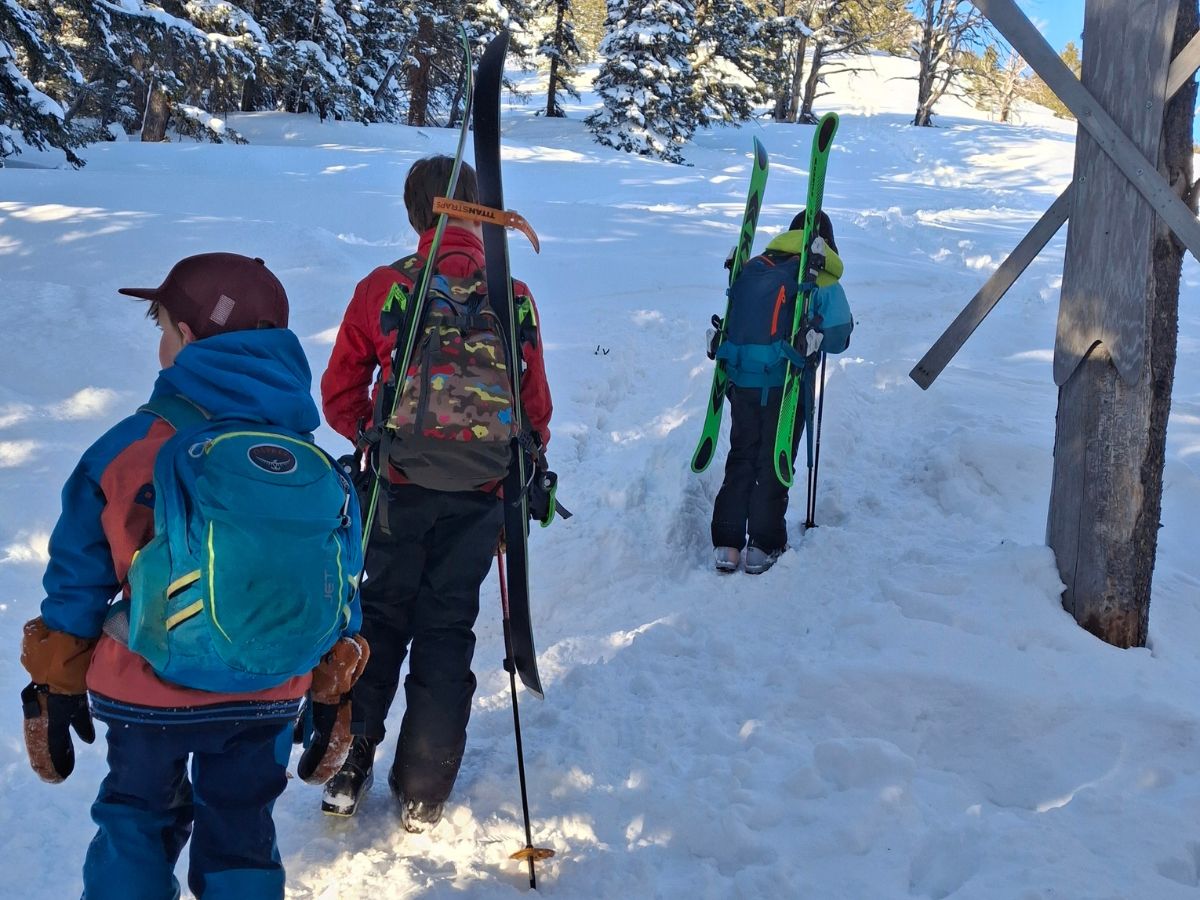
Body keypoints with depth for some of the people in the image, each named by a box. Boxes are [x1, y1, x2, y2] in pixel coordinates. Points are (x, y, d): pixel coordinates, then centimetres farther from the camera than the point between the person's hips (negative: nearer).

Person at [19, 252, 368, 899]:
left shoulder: (124, 451, -14)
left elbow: (77, 579, -6)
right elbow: (337, 589, -1)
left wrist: (56, 688, 8)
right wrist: (334, 699, 12)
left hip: (146, 696, -2)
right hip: (269, 698, 2)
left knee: (136, 824, 22)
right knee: (240, 834, 20)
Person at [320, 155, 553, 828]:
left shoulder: (382, 289, -7)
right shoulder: (513, 297, -4)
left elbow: (340, 396, 0)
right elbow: (537, 407, 2)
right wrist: (523, 466, 18)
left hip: (397, 489, -1)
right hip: (479, 496, 1)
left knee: (381, 620, 16)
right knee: (446, 630, 12)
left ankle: (349, 768, 20)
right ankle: (424, 792, 19)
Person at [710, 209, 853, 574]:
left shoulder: (752, 268, 10)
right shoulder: (822, 281, -3)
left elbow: (731, 319, 13)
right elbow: (838, 337, -4)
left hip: (741, 380, 4)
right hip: (785, 384, -4)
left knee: (740, 458, 13)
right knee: (774, 462, 7)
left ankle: (726, 544, 10)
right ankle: (762, 546, 8)